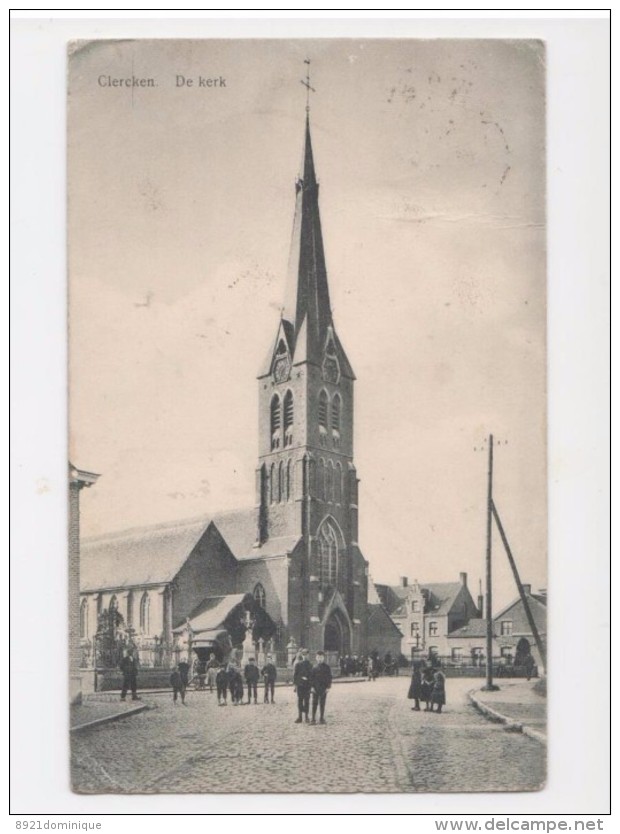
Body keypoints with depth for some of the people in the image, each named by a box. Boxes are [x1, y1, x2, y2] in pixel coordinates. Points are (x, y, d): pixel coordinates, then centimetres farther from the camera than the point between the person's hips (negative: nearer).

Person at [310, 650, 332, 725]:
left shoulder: (326, 667, 1)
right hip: (315, 688, 0)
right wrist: (312, 686, -4)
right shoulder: (314, 667, 2)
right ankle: (313, 719, 5)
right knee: (314, 703, 1)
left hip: (323, 688, 0)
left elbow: (329, 678, 3)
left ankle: (321, 719, 12)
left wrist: (328, 687, -4)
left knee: (322, 704, 5)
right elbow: (311, 677, 3)